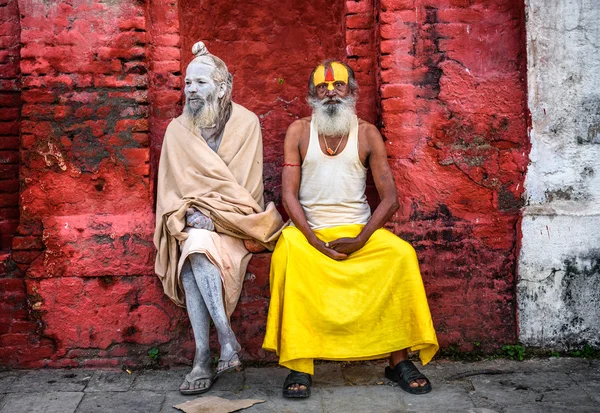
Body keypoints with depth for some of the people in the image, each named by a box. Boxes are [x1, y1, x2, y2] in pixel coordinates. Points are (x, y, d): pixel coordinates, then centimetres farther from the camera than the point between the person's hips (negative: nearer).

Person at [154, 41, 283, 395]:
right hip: (192, 220, 3)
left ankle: (204, 358, -34)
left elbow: (244, 184, -6)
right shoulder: (177, 130, 9)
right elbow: (174, 184, 5)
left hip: (231, 220, -2)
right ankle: (227, 340, -31)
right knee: (193, 250, -31)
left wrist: (211, 214, -16)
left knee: (197, 248, -32)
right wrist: (191, 212, -14)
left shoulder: (245, 123, 0)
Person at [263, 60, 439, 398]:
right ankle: (299, 366, -27)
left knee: (402, 254, -26)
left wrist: (360, 240, -16)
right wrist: (314, 240, -17)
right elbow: (289, 194, -2)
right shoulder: (299, 131, 5)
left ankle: (399, 360, -14)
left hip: (360, 231, 1)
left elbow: (390, 199, -1)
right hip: (310, 231, -1)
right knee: (286, 254, -32)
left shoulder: (367, 133, 4)